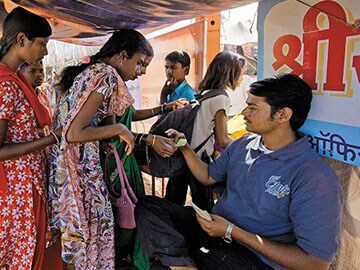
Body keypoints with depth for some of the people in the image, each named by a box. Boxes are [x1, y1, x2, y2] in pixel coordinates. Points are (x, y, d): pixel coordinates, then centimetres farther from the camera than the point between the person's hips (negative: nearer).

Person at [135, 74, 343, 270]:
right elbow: (209, 176, 19)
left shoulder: (315, 178, -20)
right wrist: (185, 147, 0)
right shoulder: (243, 144, 4)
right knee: (147, 206, -11)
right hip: (214, 226, 7)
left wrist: (232, 232, -21)